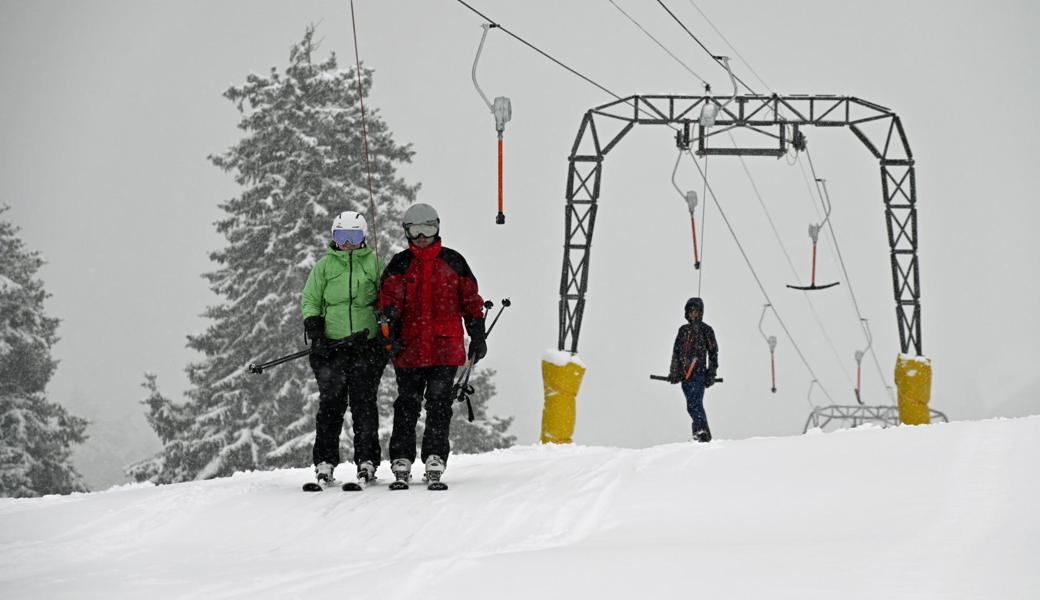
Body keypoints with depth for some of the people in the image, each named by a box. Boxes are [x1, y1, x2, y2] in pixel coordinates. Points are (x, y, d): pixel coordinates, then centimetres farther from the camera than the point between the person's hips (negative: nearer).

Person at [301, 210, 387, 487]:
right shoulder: (324, 266, 11)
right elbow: (310, 301, 11)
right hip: (332, 345, 1)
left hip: (367, 345, -1)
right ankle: (324, 462, 0)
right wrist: (315, 334, -2)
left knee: (364, 403, -3)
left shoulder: (374, 264, 9)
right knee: (330, 403, -3)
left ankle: (367, 461, 2)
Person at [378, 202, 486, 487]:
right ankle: (401, 459, 3)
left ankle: (435, 457, -2)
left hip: (445, 347, 0)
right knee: (407, 404, 1)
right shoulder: (399, 264, 8)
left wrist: (477, 336, 10)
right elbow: (389, 300, -1)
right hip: (409, 347, 0)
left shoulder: (453, 262, 10)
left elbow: (471, 300, 14)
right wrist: (391, 333, -16)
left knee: (439, 403, -4)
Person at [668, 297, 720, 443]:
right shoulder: (683, 330, 17)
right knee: (692, 405, 2)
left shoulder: (706, 330, 4)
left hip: (699, 372, -5)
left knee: (695, 404, -18)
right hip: (684, 374, 5)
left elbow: (713, 353, 2)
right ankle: (702, 432, 8)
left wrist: (711, 374, -4)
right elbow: (676, 352, 21)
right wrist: (674, 372, 16)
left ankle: (701, 430, -21)